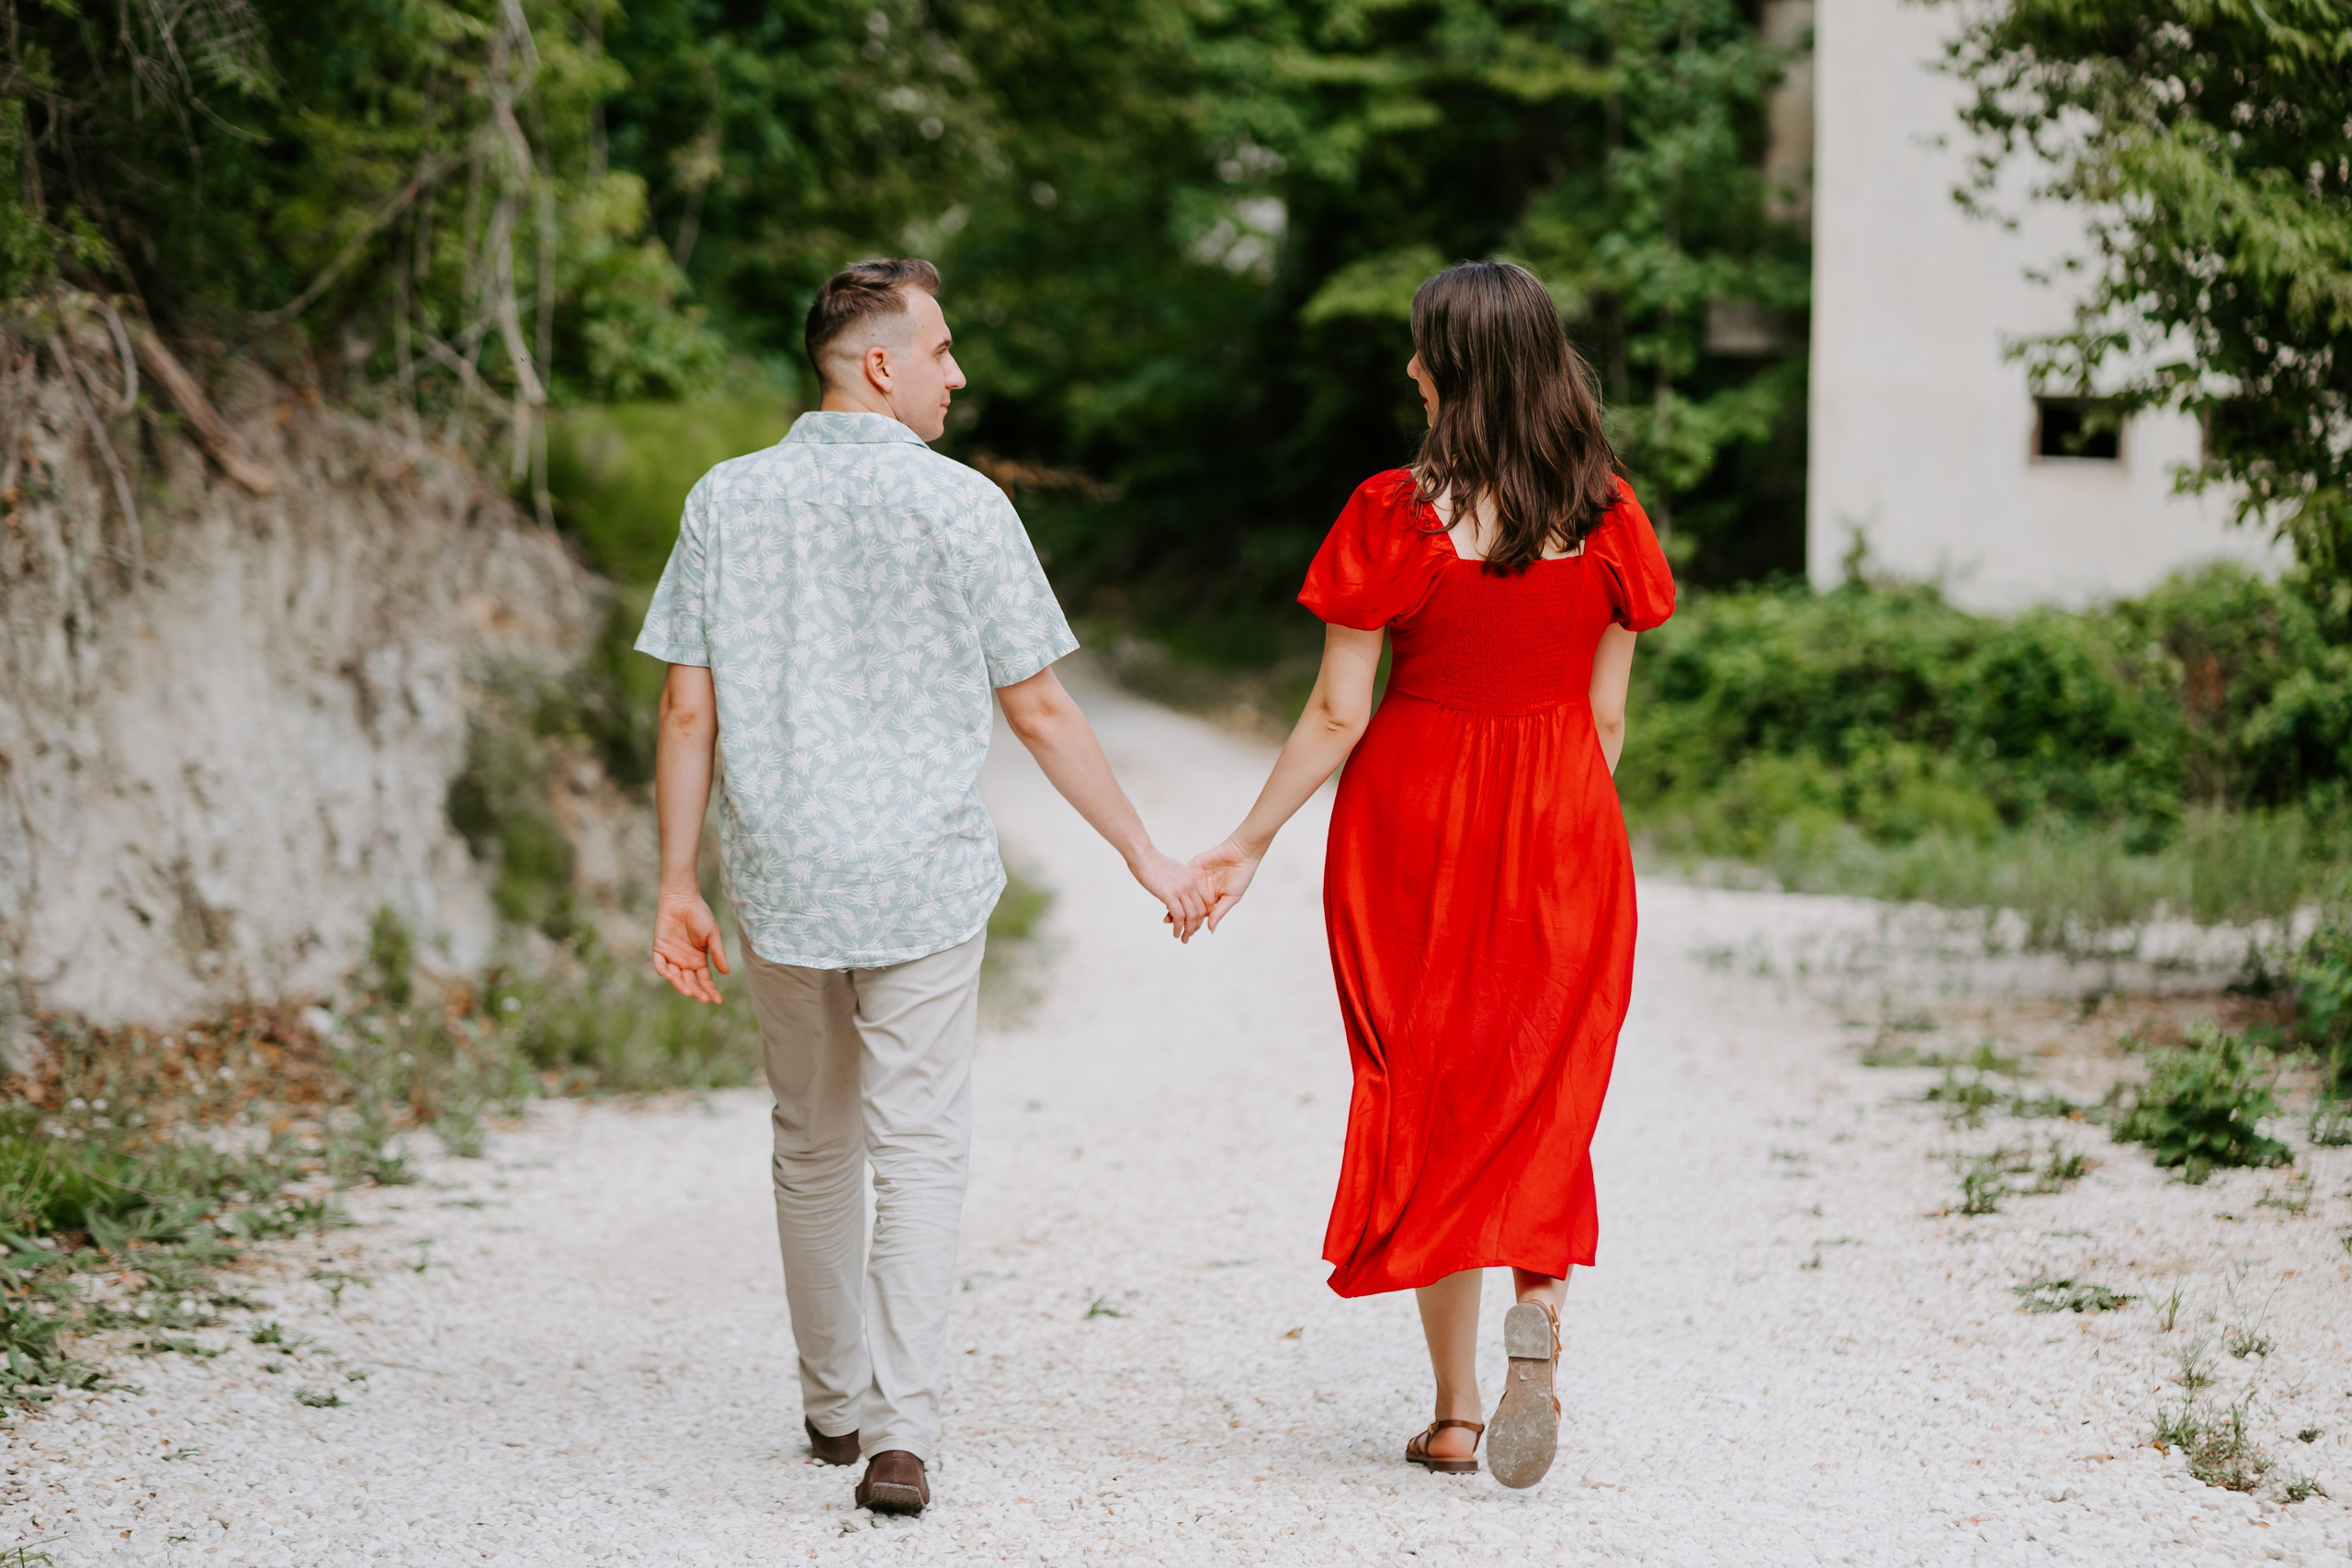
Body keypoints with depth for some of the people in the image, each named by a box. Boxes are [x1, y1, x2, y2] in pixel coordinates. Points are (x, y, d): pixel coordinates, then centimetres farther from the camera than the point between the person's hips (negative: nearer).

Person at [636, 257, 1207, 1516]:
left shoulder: (727, 501, 0)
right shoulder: (962, 507, -7)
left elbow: (688, 715, 0)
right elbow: (1040, 712, -5)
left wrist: (677, 887, 8)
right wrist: (1146, 857, 4)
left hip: (781, 880, 3)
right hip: (924, 879, -3)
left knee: (813, 1149, 17)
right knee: (917, 1152, 1)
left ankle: (835, 1405, 29)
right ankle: (899, 1434, -8)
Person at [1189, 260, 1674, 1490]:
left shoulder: (1397, 515, -13)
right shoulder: (1606, 515, -3)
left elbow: (1338, 713, -10)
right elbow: (1607, 714, 3)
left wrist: (1249, 844, 0)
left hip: (1414, 813, -2)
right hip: (1562, 831, 2)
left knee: (1427, 1091, 10)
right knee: (1539, 1088, 14)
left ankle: (1453, 1409, 13)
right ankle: (1540, 1302, -14)